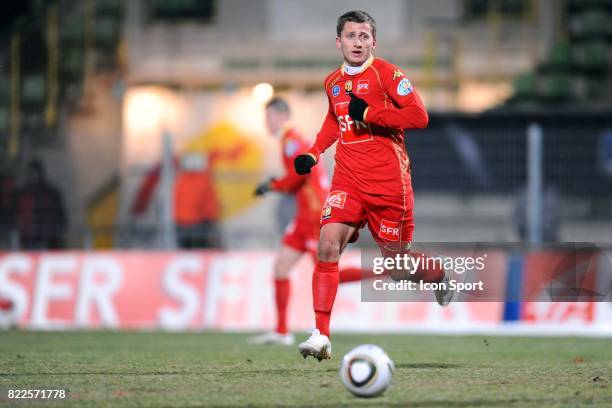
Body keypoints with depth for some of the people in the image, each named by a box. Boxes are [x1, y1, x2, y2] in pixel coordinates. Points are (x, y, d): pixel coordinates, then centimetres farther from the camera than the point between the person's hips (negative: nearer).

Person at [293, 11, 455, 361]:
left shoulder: (387, 73, -8)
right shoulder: (333, 83, 10)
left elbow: (419, 116, -17)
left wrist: (369, 112, -21)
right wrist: (314, 153, 16)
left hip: (389, 184, -4)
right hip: (348, 180, 4)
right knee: (328, 245, -18)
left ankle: (439, 274, 42)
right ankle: (321, 337, -19)